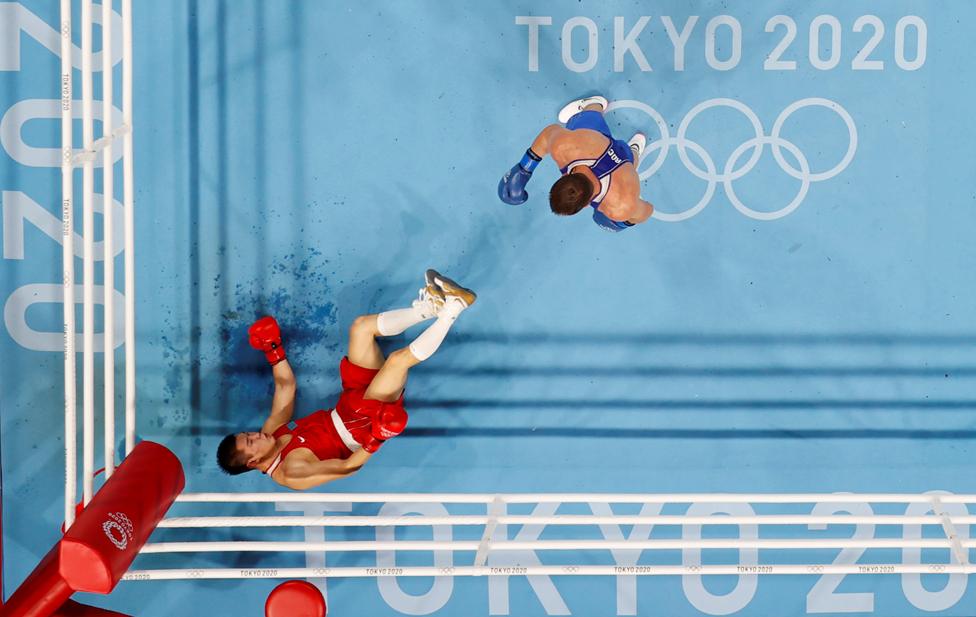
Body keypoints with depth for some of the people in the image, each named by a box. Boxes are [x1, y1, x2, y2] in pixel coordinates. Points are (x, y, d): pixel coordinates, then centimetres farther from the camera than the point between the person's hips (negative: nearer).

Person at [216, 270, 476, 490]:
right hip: (363, 422, -8)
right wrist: (377, 439, -43)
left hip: (349, 404, 8)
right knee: (398, 359, -31)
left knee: (361, 326, -3)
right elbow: (346, 467, -29)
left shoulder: (271, 431, -1)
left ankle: (432, 306, -9)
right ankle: (452, 308, -16)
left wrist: (273, 349, 2)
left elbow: (285, 384, 12)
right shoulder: (289, 472, -23)